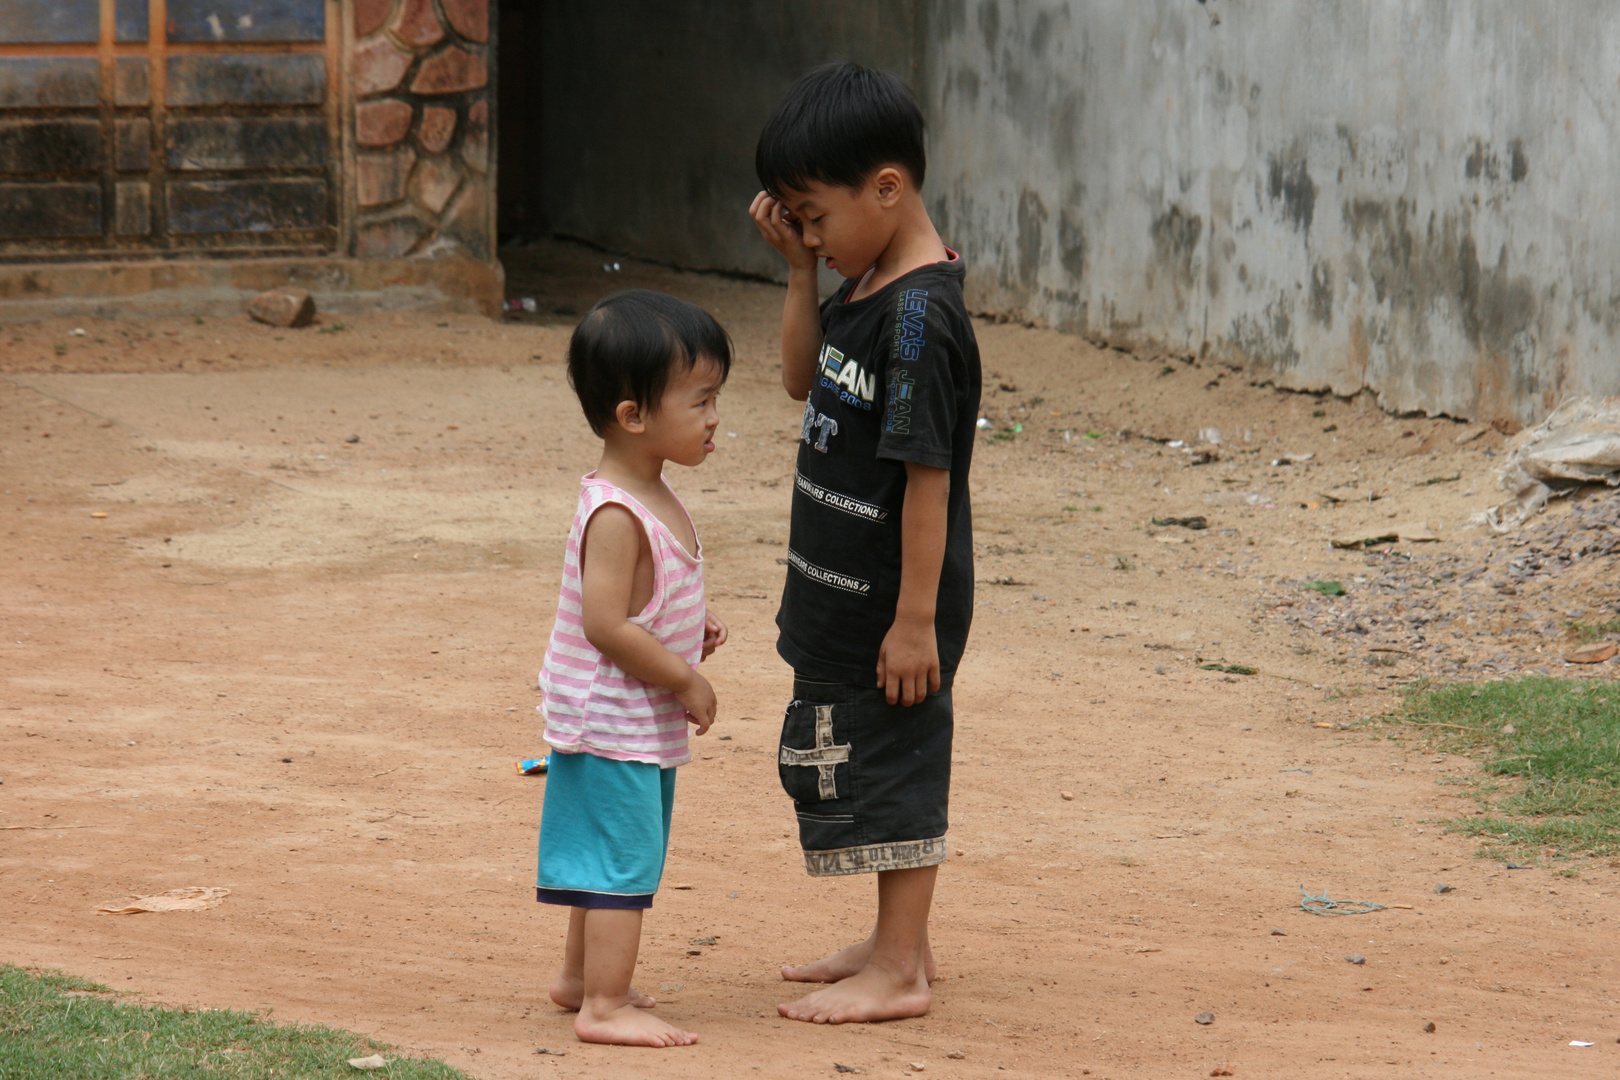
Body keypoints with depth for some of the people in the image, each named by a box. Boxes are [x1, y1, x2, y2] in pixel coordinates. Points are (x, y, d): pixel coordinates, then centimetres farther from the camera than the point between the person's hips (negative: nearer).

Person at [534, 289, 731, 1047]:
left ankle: (581, 978, 33)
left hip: (644, 725, 10)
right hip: (614, 723, -10)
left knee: (614, 860, 20)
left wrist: (689, 633, 5)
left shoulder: (653, 500, 8)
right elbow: (605, 625, -27)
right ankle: (604, 1005, -1)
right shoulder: (616, 515, -24)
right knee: (622, 860, -6)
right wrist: (685, 679, -19)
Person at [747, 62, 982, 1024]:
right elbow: (805, 382, 19)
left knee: (895, 770, 0)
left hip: (893, 603, -10)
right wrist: (800, 270, 6)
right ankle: (898, 941, 31)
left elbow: (928, 473, -23)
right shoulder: (867, 289, 6)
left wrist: (916, 619, -22)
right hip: (843, 592, 10)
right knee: (855, 766, 18)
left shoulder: (920, 315, -22)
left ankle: (900, 971, 9)